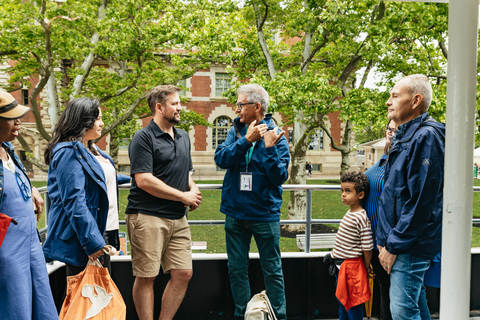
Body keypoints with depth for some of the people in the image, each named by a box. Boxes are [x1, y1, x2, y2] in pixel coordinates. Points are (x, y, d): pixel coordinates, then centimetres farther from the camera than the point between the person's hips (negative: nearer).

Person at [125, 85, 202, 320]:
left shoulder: (183, 137, 17)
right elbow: (143, 180, -16)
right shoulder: (143, 138, -7)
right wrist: (183, 196, -11)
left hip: (177, 217, 7)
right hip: (147, 217, -7)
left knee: (183, 273, 6)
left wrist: (193, 190, 4)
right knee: (146, 277, 2)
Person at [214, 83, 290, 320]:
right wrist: (247, 140, -19)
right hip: (235, 213, 4)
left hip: (265, 214, -3)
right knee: (237, 269, 13)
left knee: (272, 271, 6)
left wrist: (269, 148, -22)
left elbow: (280, 176, -11)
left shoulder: (276, 136, -5)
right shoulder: (236, 131, 6)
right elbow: (220, 159, -10)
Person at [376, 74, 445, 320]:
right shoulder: (404, 137, 15)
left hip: (411, 244, -9)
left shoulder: (426, 136, -16)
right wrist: (384, 239, 13)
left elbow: (420, 200, -21)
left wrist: (393, 245, -17)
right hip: (398, 242, 9)